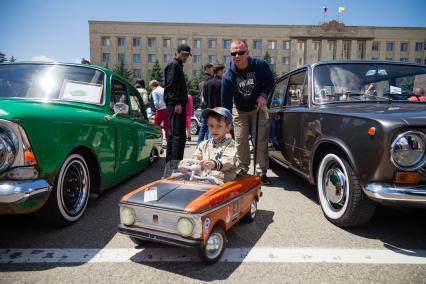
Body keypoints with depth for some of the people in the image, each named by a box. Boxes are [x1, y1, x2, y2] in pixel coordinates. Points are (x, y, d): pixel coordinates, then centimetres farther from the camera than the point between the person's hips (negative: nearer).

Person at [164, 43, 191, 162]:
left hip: (176, 104, 11)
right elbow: (171, 86, -16)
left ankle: (170, 161, 21)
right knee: (179, 135, -13)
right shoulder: (174, 65, -5)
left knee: (173, 134, 14)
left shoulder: (178, 66, 25)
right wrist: (177, 103, -21)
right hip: (176, 104, -11)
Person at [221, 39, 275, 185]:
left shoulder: (260, 65, -21)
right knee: (240, 140, 1)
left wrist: (263, 95, -23)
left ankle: (263, 172, 7)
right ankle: (242, 169, 17)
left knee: (261, 140, -2)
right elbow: (226, 102, -27)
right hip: (239, 110, 0)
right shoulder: (228, 76, -25)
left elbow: (270, 81, -4)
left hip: (258, 107, 0)